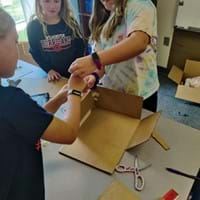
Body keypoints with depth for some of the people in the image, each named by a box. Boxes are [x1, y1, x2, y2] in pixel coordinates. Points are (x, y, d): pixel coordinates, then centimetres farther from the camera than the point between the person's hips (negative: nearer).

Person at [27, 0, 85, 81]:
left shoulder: (70, 22, -5)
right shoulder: (33, 26, -8)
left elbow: (80, 46, -1)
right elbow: (35, 52, -2)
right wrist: (49, 70, -11)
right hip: (53, 74, 0)